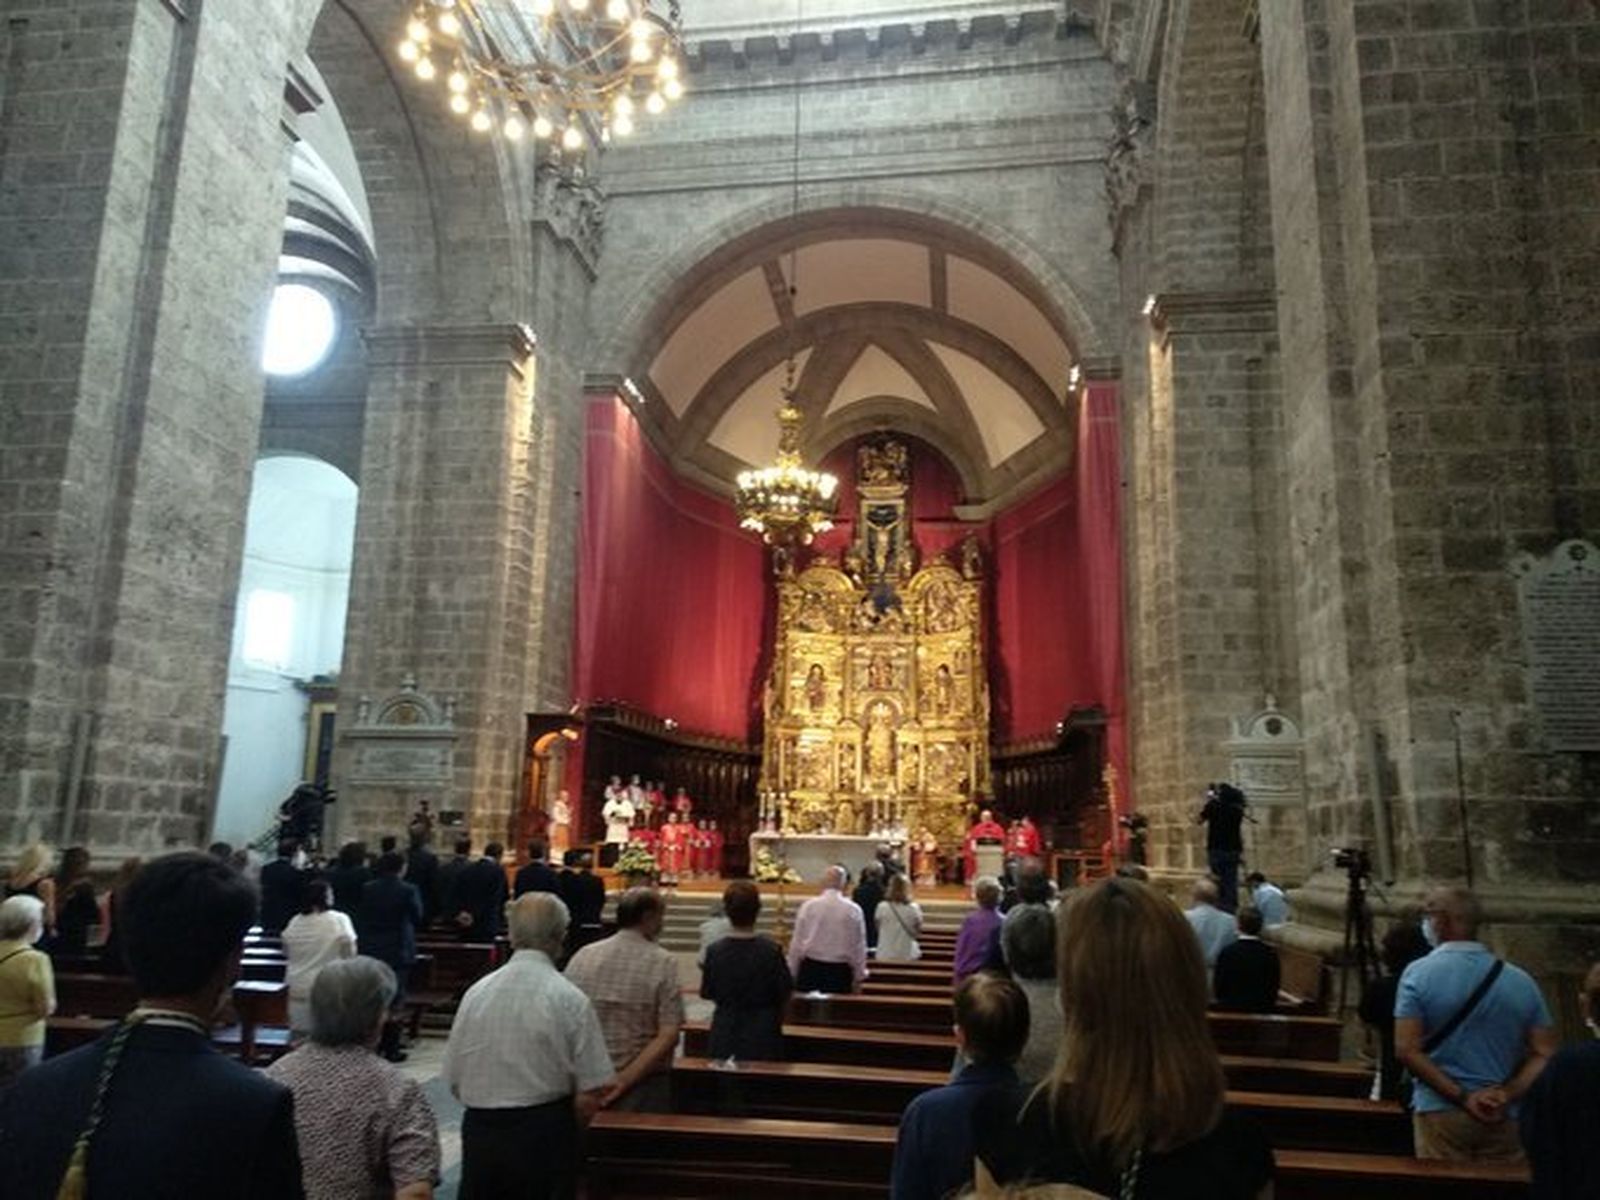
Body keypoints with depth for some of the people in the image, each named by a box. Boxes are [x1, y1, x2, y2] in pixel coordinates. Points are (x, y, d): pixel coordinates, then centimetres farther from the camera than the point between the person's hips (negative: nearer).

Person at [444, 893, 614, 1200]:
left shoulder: (476, 992, -3)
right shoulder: (570, 999, -13)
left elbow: (453, 1080, 3)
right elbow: (594, 1090, -12)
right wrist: (568, 1129, 6)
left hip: (479, 1129, 3)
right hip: (547, 1132, -3)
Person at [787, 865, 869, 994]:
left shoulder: (808, 906, -3)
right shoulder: (853, 911, -5)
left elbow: (797, 943, 0)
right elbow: (859, 947, 0)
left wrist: (792, 974, 9)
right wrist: (858, 977, 10)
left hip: (810, 969, 1)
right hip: (840, 972, -1)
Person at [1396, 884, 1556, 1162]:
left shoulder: (1418, 973, -7)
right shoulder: (1521, 981, 3)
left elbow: (1406, 1050, -13)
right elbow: (1545, 1055, 1)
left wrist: (1462, 1097, -11)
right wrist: (1505, 1095, -7)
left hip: (1440, 1112, -3)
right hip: (1505, 1118, 3)